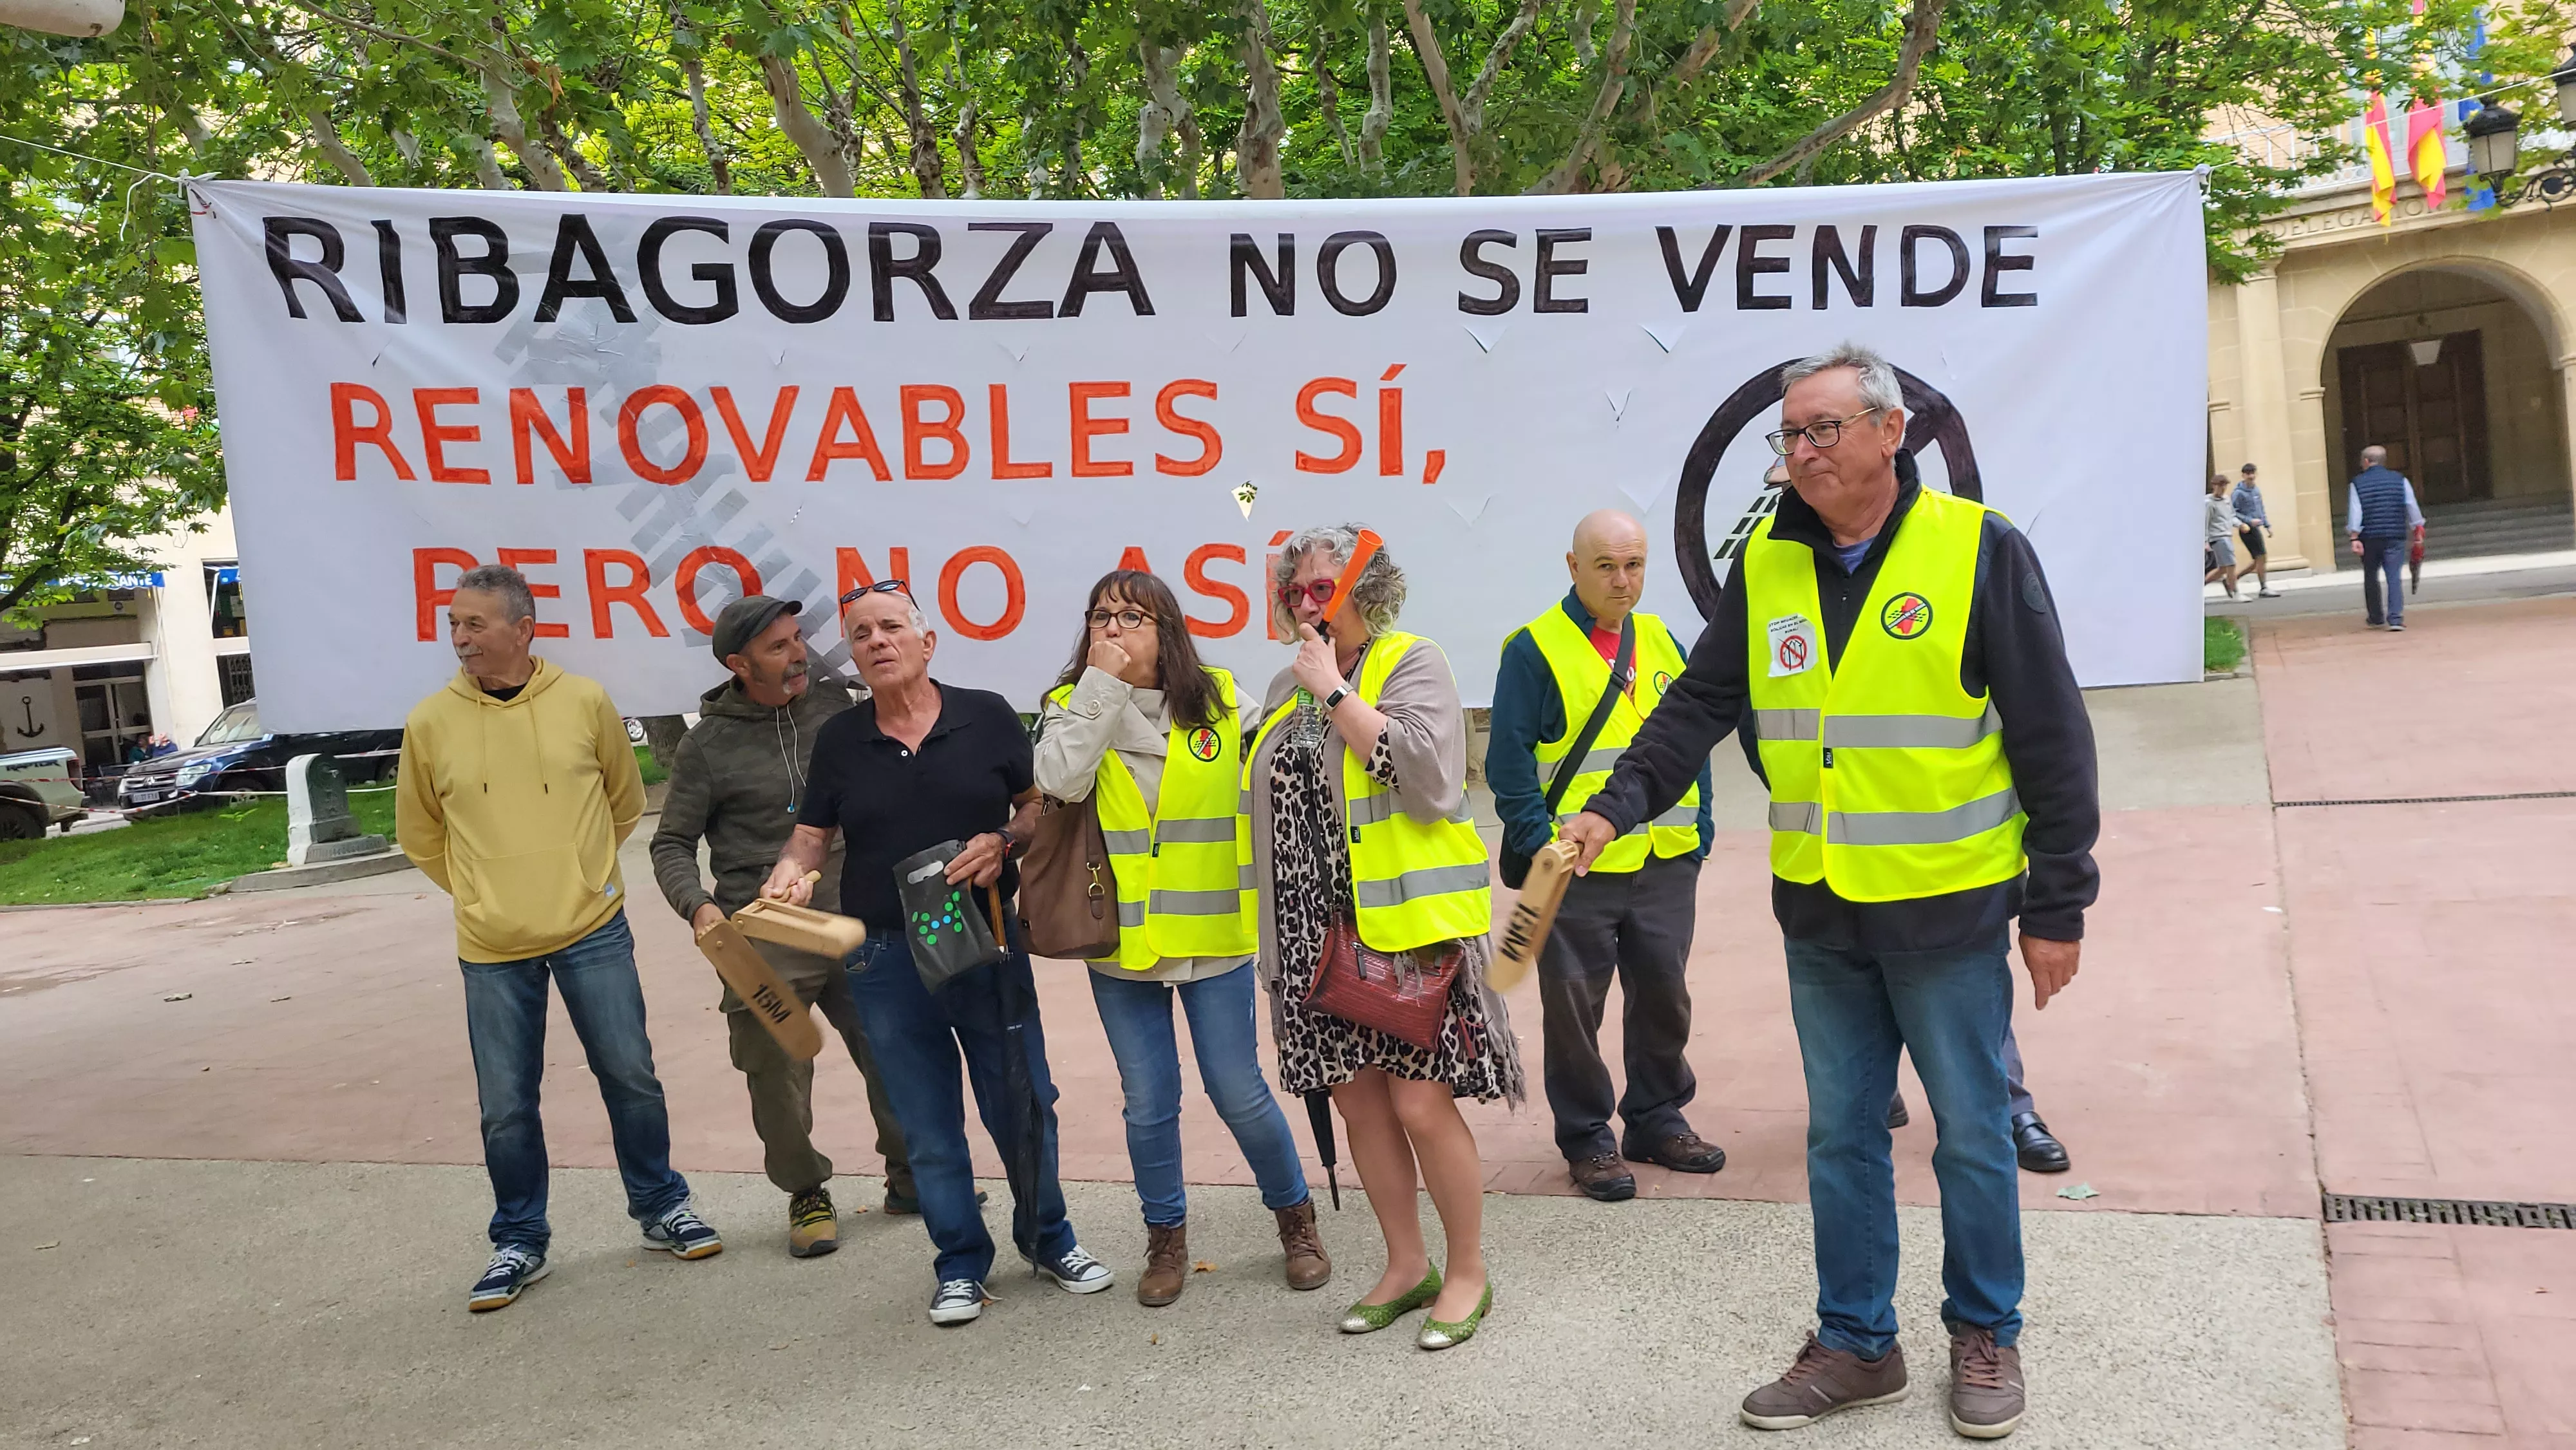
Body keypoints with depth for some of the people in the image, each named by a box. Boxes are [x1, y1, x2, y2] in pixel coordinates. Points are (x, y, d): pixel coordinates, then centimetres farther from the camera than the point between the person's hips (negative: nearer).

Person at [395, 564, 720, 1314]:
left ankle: (662, 1208, 27)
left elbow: (626, 800, 11)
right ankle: (520, 1242, 25)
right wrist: (489, 890, 11)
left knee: (631, 1076, 8)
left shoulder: (585, 702, -5)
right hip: (492, 948, 1)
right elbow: (420, 835, 11)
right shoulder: (431, 724, -4)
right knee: (505, 1106, 7)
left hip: (592, 931, 0)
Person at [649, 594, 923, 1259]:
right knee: (779, 1079, 4)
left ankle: (911, 1178, 27)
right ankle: (807, 1196, 27)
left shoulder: (834, 702, 4)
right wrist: (698, 906, -15)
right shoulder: (709, 744, -5)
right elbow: (672, 845, 1)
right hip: (764, 939, -3)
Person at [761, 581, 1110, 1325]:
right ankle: (961, 1264, 26)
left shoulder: (987, 717, -2)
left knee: (1023, 1108, 8)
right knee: (928, 1128, 10)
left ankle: (1048, 1240, 31)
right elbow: (812, 833, 7)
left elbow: (1043, 805, 3)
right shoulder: (840, 739, 3)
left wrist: (1004, 841, -16)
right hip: (887, 961, 1)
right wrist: (791, 870, -14)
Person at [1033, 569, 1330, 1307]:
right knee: (1148, 1102, 9)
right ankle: (1166, 1236, 30)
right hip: (1121, 938, 1)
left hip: (1212, 933, -1)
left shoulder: (1221, 701, -2)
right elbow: (1061, 781, -20)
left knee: (1238, 1092, 4)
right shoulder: (1071, 707, -1)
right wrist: (1101, 685, -18)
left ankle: (1295, 1216, 27)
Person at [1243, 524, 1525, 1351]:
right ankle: (1406, 1266, 25)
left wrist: (1337, 692, -16)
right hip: (1319, 932, 7)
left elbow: (1428, 778, -21)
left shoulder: (1412, 664, -5)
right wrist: (1277, 937, 21)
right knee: (1357, 1099, 10)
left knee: (1422, 1105, -6)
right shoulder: (1287, 688, 15)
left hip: (1406, 923, -6)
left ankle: (1468, 1272, 13)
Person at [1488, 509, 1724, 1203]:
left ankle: (1658, 1119, 30)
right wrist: (1538, 844, -13)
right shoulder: (1536, 649, -7)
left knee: (1664, 995, 14)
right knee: (1574, 1007, 4)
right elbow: (1509, 759, -8)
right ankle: (1587, 1138, 17)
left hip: (1666, 864, 5)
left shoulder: (1662, 643, 11)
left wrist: (1700, 832, 9)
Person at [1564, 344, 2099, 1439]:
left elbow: (2052, 737, -7)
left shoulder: (1978, 549, -10)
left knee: (1971, 1134, 10)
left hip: (1949, 907, -4)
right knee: (1840, 1136, 14)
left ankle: (1984, 1335, 30)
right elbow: (1701, 704, 7)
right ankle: (1855, 1343, 28)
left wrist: (2058, 906, -7)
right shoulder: (1765, 564, 3)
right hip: (1819, 911, 4)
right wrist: (1617, 804, -8)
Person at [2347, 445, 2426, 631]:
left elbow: (2354, 513, -4)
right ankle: (2396, 618, -14)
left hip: (2368, 538, 0)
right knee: (2394, 577, -2)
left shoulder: (2358, 483, 2)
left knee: (2371, 577, 14)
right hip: (2395, 538, 0)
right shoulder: (2400, 480, 5)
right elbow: (2412, 508, 5)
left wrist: (2355, 538, -5)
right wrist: (2418, 531, 13)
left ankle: (2376, 618, 22)